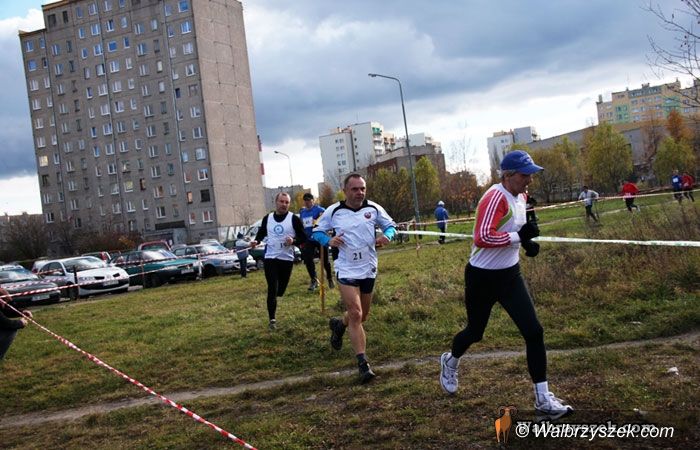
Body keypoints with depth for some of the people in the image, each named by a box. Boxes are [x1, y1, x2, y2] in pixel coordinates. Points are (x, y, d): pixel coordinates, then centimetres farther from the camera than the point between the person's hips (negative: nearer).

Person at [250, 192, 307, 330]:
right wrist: (256, 241, -2)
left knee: (280, 290, 9)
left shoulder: (294, 219, -4)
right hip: (270, 258, 1)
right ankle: (272, 319, -3)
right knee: (272, 289, -7)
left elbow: (303, 238, -2)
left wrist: (293, 241, -22)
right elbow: (261, 233, 19)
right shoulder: (267, 218, 6)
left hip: (287, 259, -1)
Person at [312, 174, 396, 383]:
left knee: (362, 316, 17)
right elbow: (317, 231, 5)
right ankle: (363, 364, -11)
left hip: (369, 270, 3)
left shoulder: (374, 209, -2)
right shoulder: (333, 211, -5)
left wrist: (386, 235, -15)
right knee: (355, 315, -14)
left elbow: (390, 225, 8)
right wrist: (329, 240, -16)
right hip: (346, 270, -3)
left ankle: (339, 324, 50)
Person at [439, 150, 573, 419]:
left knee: (534, 332, -6)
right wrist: (519, 236, -32)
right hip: (482, 278, -7)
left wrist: (526, 240, 3)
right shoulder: (495, 197, -24)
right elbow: (482, 237, -35)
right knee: (475, 332, 14)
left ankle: (543, 399, 2)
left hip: (510, 275, 7)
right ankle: (450, 362, 48)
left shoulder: (521, 196, 5)